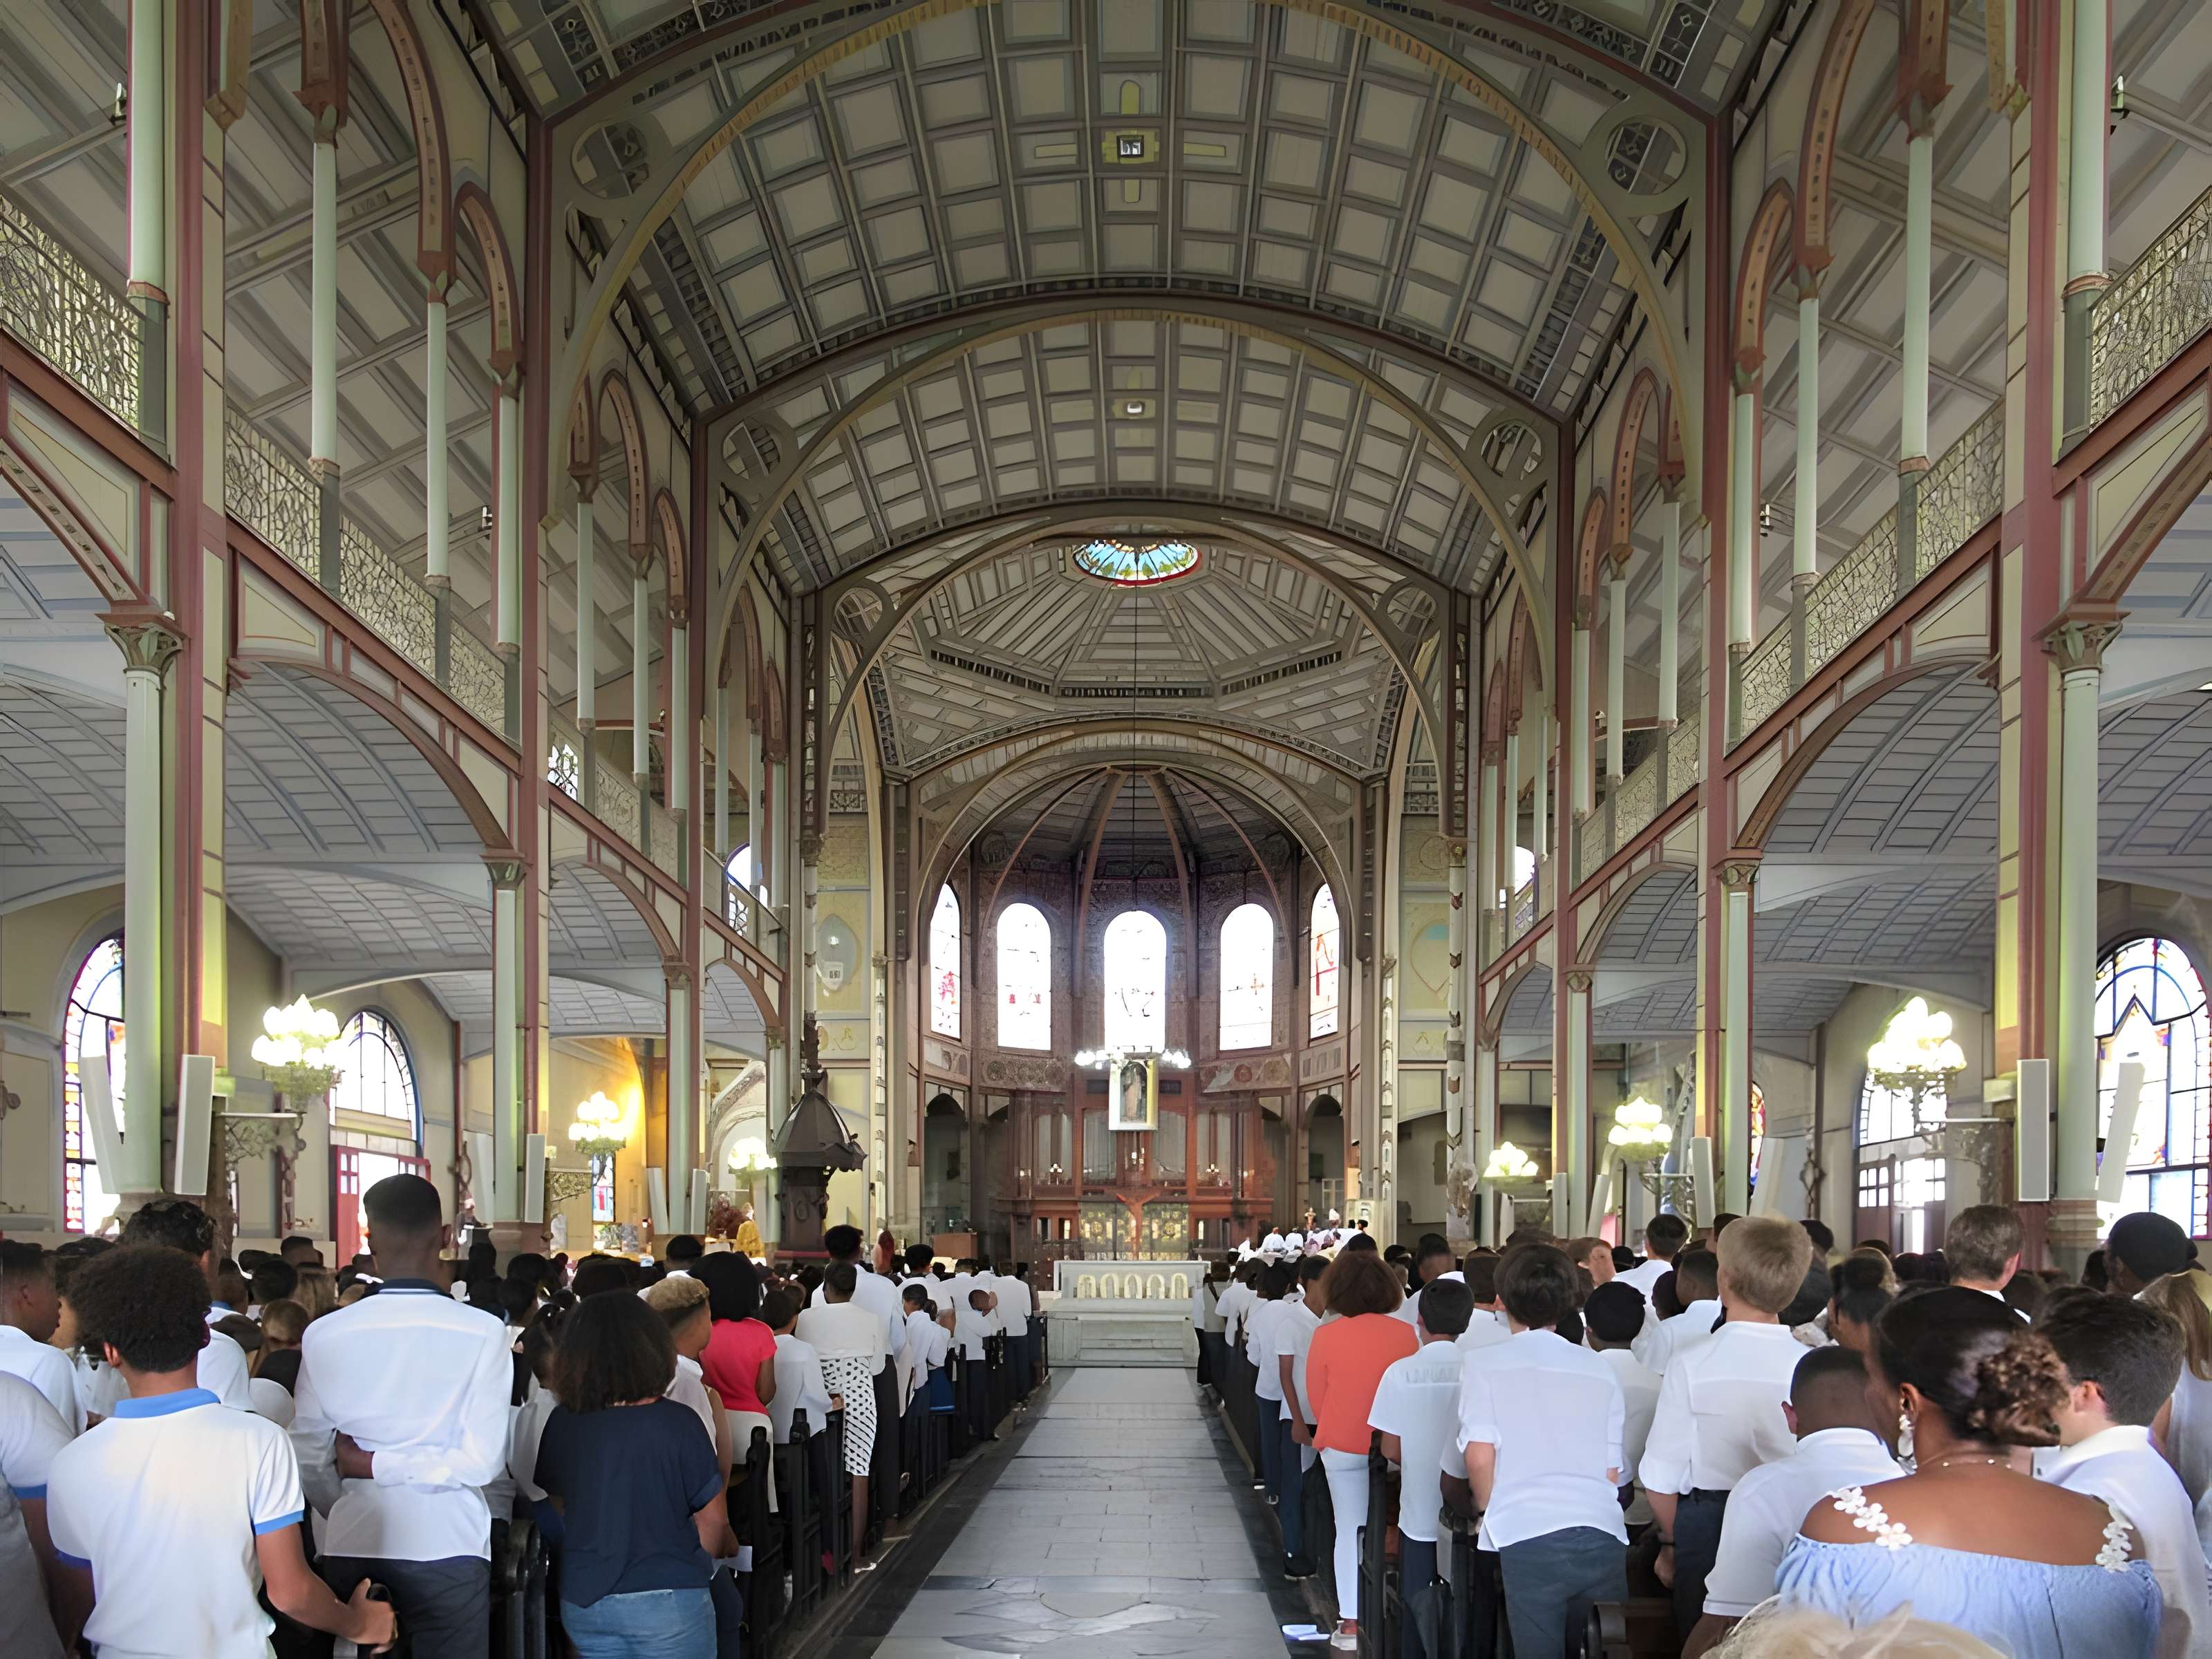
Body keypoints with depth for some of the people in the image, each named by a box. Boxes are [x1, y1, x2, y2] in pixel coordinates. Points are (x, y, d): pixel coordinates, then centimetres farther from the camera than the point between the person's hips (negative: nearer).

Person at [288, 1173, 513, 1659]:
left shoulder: (325, 1334, -2)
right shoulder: (483, 1333, -8)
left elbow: (310, 1461, 4)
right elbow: (483, 1461, -11)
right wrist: (383, 1466, -4)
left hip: (352, 1547, 2)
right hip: (447, 1549, -2)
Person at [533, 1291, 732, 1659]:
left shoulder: (561, 1424, -4)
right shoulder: (676, 1423, -14)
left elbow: (559, 1503, 11)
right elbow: (713, 1520, -7)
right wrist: (700, 1564, 12)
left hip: (582, 1601, 4)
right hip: (667, 1601, -4)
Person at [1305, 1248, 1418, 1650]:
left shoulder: (1326, 1335, -11)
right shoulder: (1405, 1334, -9)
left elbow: (1316, 1394, -1)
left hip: (1342, 1447, -1)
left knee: (1349, 1530, 7)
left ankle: (1351, 1623, 8)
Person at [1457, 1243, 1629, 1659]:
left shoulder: (1487, 1366, 5)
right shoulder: (1600, 1370, 15)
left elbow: (1479, 1456, -4)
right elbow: (1614, 1472, 15)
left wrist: (1490, 1513, 12)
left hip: (1528, 1539, -3)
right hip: (1603, 1535, 3)